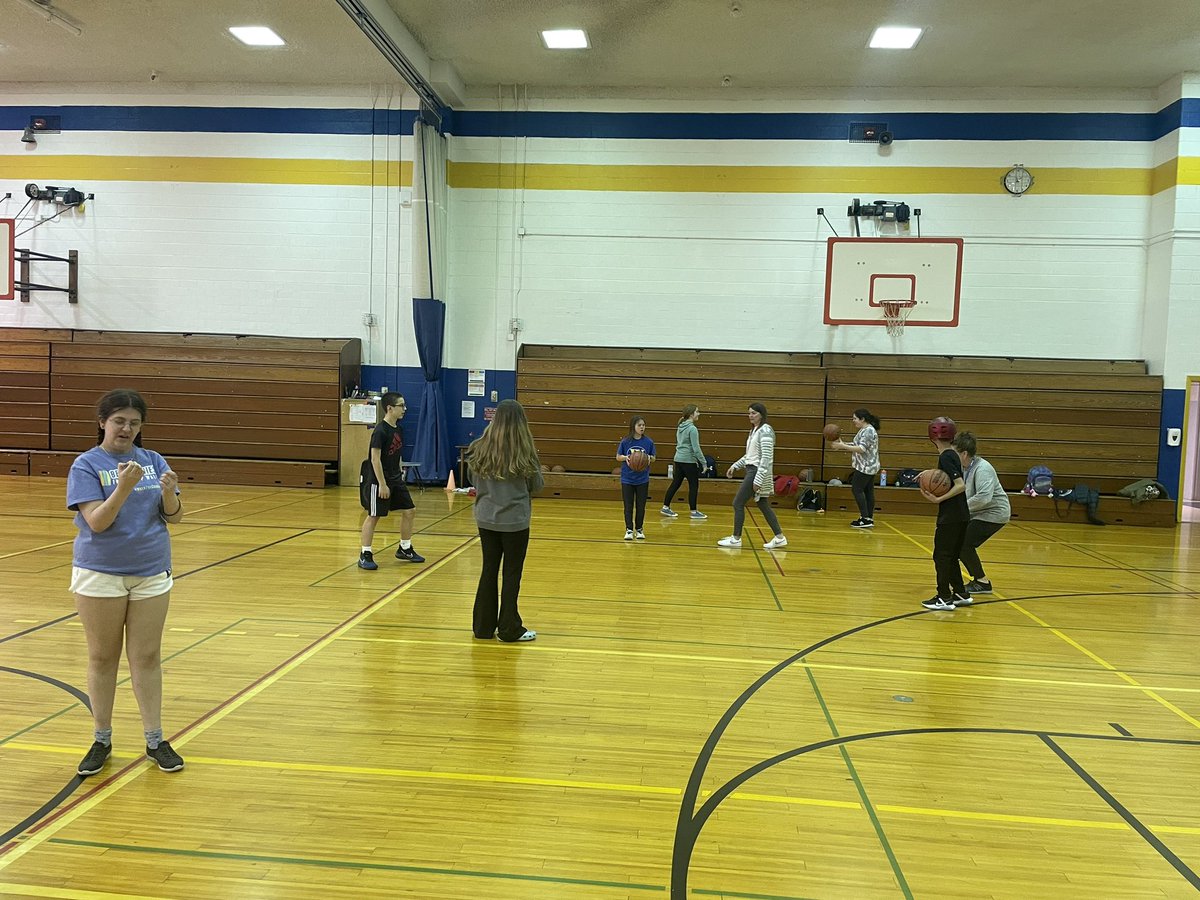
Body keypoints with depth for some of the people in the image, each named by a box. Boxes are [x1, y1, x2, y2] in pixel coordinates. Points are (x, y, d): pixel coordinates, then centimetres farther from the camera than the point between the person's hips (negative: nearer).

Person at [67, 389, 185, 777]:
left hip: (151, 573, 2)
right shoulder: (86, 465, -6)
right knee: (103, 658, 9)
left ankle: (155, 740, 16)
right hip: (99, 574, -2)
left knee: (147, 657, 8)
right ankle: (102, 741, 23)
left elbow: (174, 517, 0)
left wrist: (169, 493, -21)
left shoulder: (154, 461, 2)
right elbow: (96, 521, -16)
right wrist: (123, 487, -31)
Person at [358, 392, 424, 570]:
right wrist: (382, 484, -20)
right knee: (373, 516, -2)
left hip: (395, 478, 8)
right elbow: (375, 459, -20)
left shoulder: (398, 429, 7)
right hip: (378, 480, -8)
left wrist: (400, 471, 12)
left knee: (410, 511, 10)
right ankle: (365, 555, 8)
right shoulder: (380, 431, -18)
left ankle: (405, 549, 25)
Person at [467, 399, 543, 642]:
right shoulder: (524, 453, -14)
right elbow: (537, 486, -2)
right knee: (512, 574, 7)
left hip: (486, 519, 4)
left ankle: (484, 626, 21)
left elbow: (474, 482, 9)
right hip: (515, 520, -3)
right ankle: (509, 629, 14)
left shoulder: (479, 449, -5)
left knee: (489, 571, 14)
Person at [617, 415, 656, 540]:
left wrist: (649, 458, -16)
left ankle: (639, 529, 20)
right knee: (628, 506, 3)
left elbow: (653, 458, 6)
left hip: (642, 479, 1)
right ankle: (629, 530, 11)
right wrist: (625, 457, -18)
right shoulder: (625, 441, -6)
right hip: (627, 479, -1)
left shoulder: (648, 442, -3)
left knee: (641, 506, 7)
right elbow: (618, 457, 2)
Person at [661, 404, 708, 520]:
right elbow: (696, 448, -18)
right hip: (689, 461, -8)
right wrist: (704, 463, -13)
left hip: (678, 459, 8)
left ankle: (665, 507, 14)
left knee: (675, 483, 13)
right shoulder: (692, 429, -15)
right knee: (694, 485, 2)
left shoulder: (681, 427, 11)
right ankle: (694, 512, 7)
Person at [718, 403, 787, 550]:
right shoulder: (754, 430, 13)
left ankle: (736, 539, 6)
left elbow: (766, 458, -20)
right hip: (752, 470, 9)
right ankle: (780, 538, 16)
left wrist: (758, 480, -23)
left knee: (738, 503, -4)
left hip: (758, 472, -9)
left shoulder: (765, 430, -15)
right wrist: (735, 466, 18)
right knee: (763, 505, 11)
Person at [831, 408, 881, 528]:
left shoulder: (868, 431, -17)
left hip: (865, 467, -10)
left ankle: (865, 519, -7)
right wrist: (843, 444, 7)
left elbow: (862, 449, -25)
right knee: (868, 492, 10)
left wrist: (843, 446, -25)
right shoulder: (865, 430, 14)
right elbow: (857, 444, 16)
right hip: (869, 467, 10)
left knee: (857, 489, -7)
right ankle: (869, 519, 12)